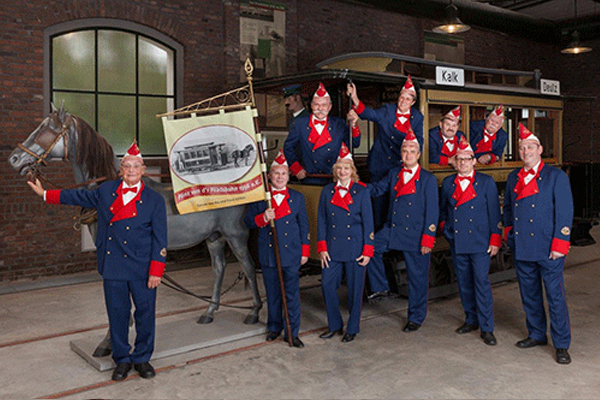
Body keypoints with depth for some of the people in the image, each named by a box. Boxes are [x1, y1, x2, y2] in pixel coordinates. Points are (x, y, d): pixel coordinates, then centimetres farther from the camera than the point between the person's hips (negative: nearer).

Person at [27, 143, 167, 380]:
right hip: (112, 266, 2)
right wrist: (45, 194, 29)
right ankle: (122, 360, 25)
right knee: (117, 313, 8)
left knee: (145, 313, 5)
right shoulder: (105, 192, 7)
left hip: (142, 269, -2)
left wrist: (156, 271, -10)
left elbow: (159, 239, -4)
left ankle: (142, 359, 24)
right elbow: (78, 197, 24)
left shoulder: (154, 200, -2)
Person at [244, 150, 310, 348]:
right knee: (272, 293, 11)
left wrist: (305, 251, 5)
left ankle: (292, 332, 12)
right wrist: (263, 218, -17)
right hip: (268, 254, 1)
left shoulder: (297, 197, 5)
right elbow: (248, 220, 4)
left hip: (291, 254, -1)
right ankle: (274, 327, 29)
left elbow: (304, 226, 9)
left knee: (292, 294, 1)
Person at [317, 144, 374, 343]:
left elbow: (368, 222, 0)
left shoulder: (361, 191, 1)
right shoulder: (327, 191, 7)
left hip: (355, 247, -2)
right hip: (332, 247, 2)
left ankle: (352, 329, 19)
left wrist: (367, 251, -5)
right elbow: (321, 221, 7)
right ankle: (335, 325, 19)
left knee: (355, 288, 3)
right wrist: (322, 248, -1)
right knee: (327, 284, 0)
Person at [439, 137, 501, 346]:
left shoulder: (486, 182, 2)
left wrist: (495, 240, -5)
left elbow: (494, 212, 0)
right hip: (456, 241, 4)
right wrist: (445, 227, 8)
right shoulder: (447, 183, 10)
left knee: (481, 283, -6)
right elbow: (442, 209, 22)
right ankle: (471, 319, 25)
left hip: (480, 241, -3)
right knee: (464, 283, 10)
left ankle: (486, 328, 2)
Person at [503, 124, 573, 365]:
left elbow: (565, 213, -8)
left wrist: (560, 245, -13)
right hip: (521, 247, 5)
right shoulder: (513, 178, 11)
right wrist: (509, 229, 9)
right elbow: (507, 207, 23)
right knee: (529, 294, 14)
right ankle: (536, 334, 30)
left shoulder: (556, 177, -4)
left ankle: (561, 345, 12)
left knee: (555, 295, 0)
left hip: (548, 249, -5)